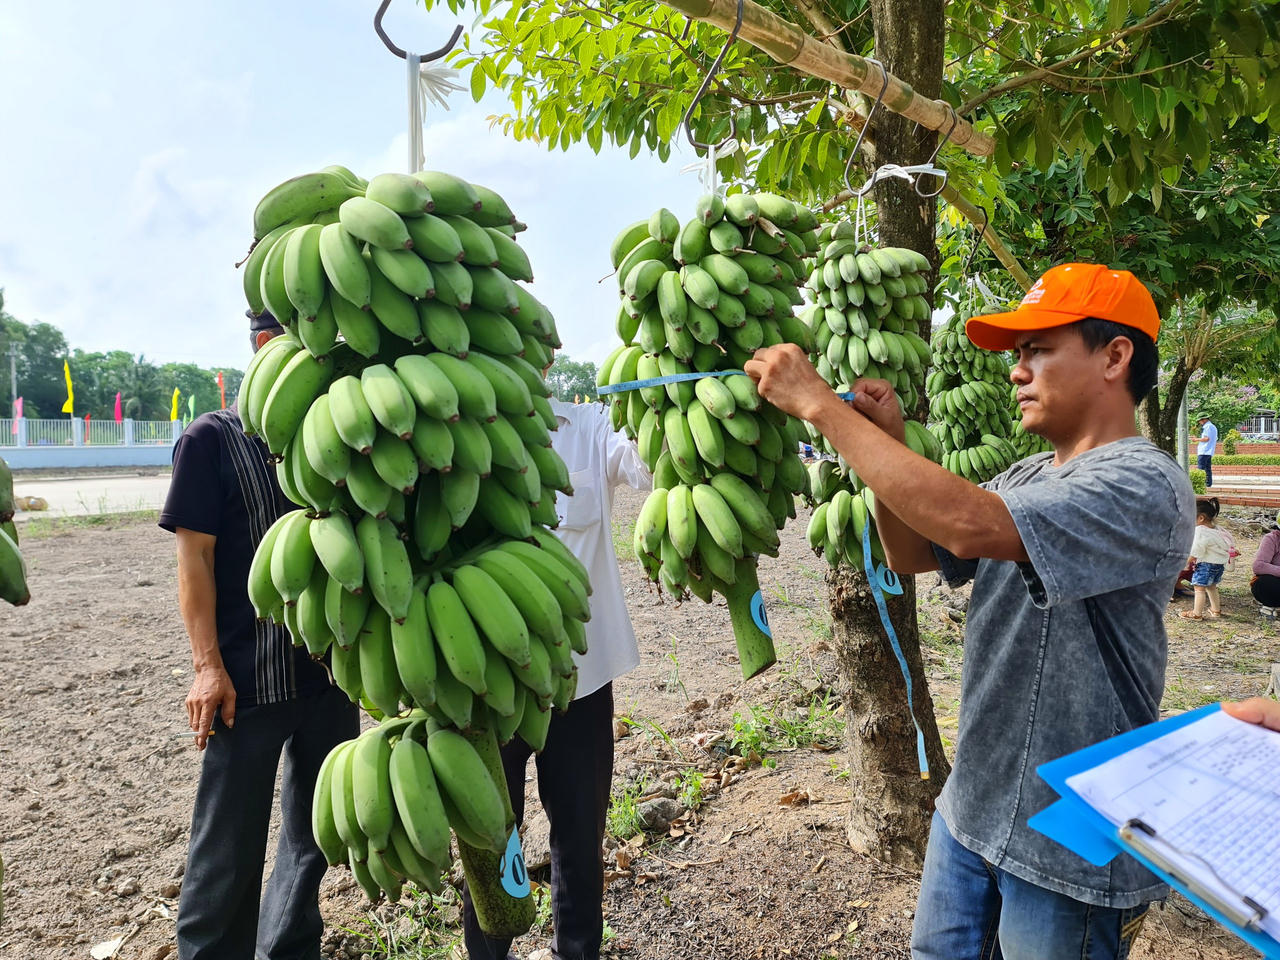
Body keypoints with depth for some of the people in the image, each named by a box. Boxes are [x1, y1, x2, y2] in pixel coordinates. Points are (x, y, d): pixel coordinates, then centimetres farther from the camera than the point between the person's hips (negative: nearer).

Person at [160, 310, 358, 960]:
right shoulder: (212, 438, -6)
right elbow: (194, 556, -9)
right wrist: (208, 665, -14)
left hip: (329, 670, 6)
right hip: (247, 680, -5)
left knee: (317, 831, 18)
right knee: (230, 842, 6)